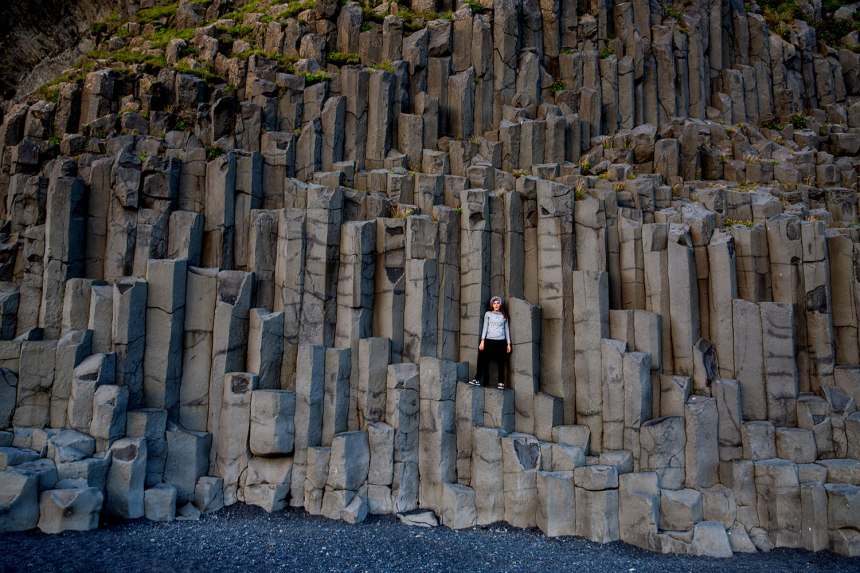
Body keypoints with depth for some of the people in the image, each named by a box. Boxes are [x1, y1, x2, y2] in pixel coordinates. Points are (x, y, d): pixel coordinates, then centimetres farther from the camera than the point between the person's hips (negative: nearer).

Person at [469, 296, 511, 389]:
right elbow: (485, 327, 5)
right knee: (483, 360, -6)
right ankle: (478, 379, 0)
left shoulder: (504, 315, 13)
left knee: (500, 363, 0)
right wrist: (482, 340, -4)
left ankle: (501, 383, 5)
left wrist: (508, 343, 8)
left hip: (501, 341, 1)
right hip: (489, 340, -1)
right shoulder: (488, 314, 10)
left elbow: (507, 329, 14)